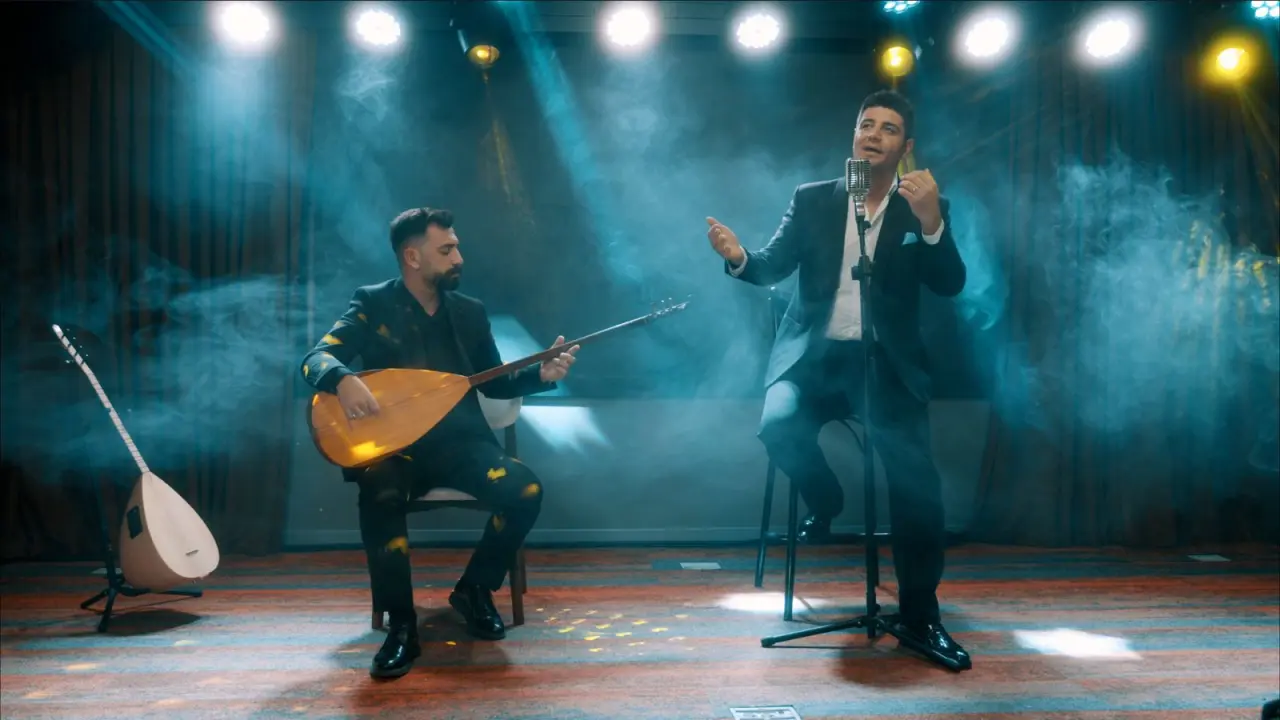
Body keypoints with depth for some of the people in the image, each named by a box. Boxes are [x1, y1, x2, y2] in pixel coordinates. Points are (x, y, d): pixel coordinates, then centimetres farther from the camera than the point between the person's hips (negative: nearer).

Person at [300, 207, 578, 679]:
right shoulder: (373, 305, 0)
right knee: (382, 494, -38)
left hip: (458, 441, 3)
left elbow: (494, 383, 18)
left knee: (527, 490, -23)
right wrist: (345, 380, -34)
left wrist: (541, 374, -1)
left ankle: (474, 589, 4)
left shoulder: (469, 311, 12)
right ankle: (401, 626, -18)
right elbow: (316, 358, -10)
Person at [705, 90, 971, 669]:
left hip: (886, 365, 0)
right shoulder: (811, 200, 8)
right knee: (778, 424, -29)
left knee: (917, 483, -14)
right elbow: (774, 266, -2)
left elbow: (950, 286, -7)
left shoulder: (921, 210, 6)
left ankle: (920, 614, 3)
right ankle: (823, 503, 5)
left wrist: (931, 222, -24)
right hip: (813, 356, 1)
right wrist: (738, 257, -24)